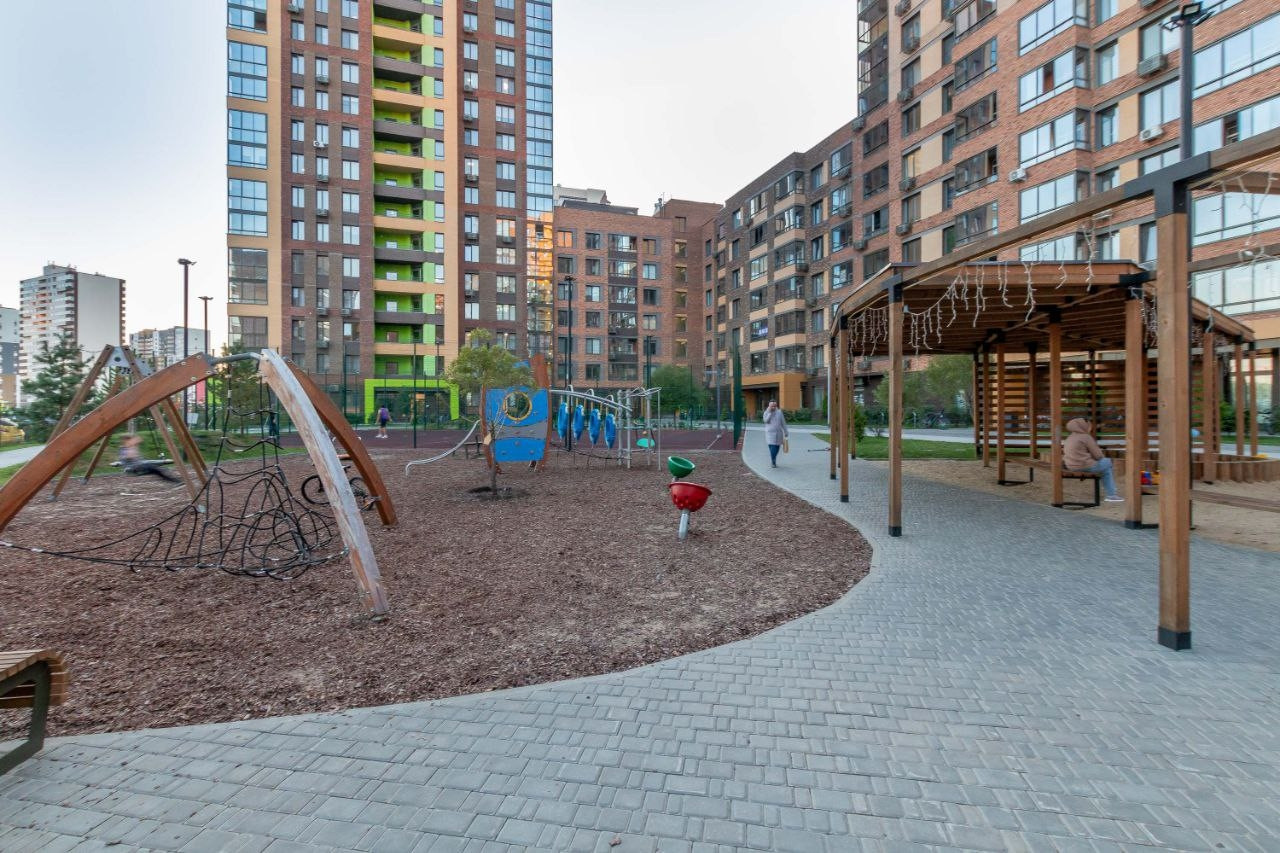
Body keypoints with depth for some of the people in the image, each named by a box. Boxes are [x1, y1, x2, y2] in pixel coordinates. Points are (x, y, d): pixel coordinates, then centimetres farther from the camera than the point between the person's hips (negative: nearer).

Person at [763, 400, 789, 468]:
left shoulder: (779, 412, 5)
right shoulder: (766, 412, 1)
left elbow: (783, 423, 8)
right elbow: (766, 420, -17)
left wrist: (786, 432, 8)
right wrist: (770, 412, -17)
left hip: (778, 433, 3)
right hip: (770, 433, -3)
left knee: (777, 448, 9)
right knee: (772, 448, -11)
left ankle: (773, 460, 30)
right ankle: (773, 462, -3)